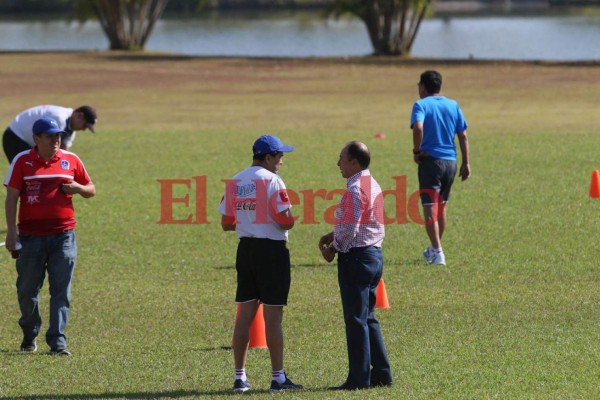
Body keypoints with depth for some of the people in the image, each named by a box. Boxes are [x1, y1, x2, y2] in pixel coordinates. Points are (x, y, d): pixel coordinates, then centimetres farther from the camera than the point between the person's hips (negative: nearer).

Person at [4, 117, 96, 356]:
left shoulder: (71, 160, 7)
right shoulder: (22, 161, 0)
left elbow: (91, 190, 16)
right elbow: (12, 197, -2)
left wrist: (78, 188, -8)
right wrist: (11, 230, -10)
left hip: (63, 235, 1)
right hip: (31, 235, -1)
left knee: (61, 291, -4)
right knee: (27, 290, 7)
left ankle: (58, 342, -3)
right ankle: (29, 336, 28)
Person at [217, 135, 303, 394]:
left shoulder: (234, 183, 8)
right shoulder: (272, 181, -12)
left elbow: (226, 223, 9)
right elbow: (285, 221, -18)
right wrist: (290, 220, 4)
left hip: (245, 249, 6)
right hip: (272, 251, -6)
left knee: (245, 315, 9)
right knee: (273, 316, -2)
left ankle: (240, 377, 9)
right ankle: (278, 378, 1)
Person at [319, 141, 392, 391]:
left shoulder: (355, 190, -17)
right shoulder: (373, 185, 14)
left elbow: (350, 230, -21)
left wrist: (333, 247, -4)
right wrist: (333, 236, 10)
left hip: (356, 257, -9)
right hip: (375, 255, 9)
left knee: (356, 319, -4)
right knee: (368, 318, 15)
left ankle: (359, 378, -2)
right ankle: (381, 373, 15)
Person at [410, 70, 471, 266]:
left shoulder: (421, 105, -6)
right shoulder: (453, 105, 9)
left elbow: (418, 127, -25)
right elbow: (463, 135, 7)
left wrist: (417, 151, -11)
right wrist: (466, 163, 10)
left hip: (430, 160, -5)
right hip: (450, 161, 5)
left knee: (430, 208, -3)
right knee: (441, 207, 19)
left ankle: (437, 252, -13)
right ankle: (435, 249, 33)